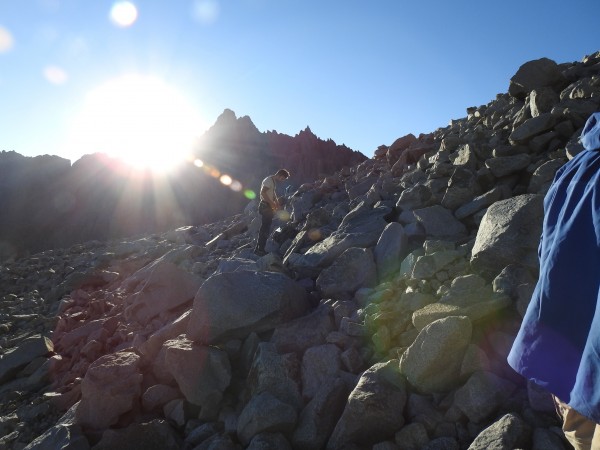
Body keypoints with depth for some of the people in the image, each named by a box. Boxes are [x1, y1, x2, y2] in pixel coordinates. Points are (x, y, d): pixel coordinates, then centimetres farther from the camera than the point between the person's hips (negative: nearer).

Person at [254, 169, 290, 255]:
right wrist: (272, 203, -21)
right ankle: (260, 249, -5)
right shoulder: (269, 180, -14)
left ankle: (258, 248, 19)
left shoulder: (274, 182, 17)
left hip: (269, 207, 10)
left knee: (265, 228, 13)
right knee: (265, 228, -9)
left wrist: (277, 202, 8)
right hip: (265, 206, -10)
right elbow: (263, 192, -24)